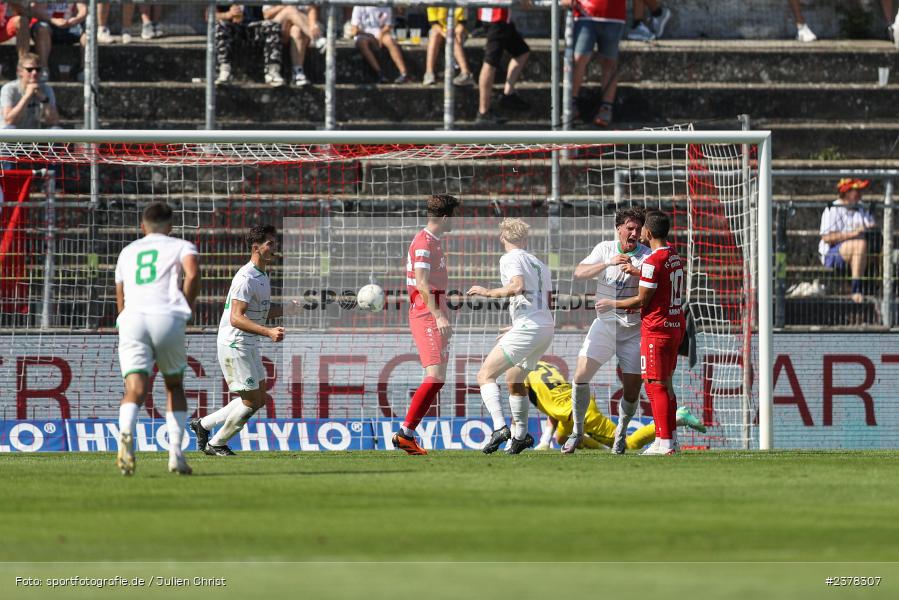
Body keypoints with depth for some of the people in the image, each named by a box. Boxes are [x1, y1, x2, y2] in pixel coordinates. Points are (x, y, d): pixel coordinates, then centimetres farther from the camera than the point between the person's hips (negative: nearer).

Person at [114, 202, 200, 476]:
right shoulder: (181, 246, 17)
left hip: (131, 320, 1)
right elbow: (192, 273, -5)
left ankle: (126, 432, -42)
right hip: (167, 317, -1)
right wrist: (186, 310, 6)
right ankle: (175, 452, 8)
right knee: (174, 386, 19)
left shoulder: (127, 252, 29)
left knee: (135, 389, -11)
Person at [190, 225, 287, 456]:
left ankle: (203, 425, 21)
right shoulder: (246, 278, -20)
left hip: (250, 346, 10)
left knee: (259, 399, 12)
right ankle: (216, 444, 11)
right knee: (251, 401, -6)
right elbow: (236, 318, -27)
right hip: (234, 344, -10)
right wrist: (268, 332, -35)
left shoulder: (262, 276, 12)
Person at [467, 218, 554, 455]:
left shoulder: (510, 259, -3)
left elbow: (518, 286, -22)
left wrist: (489, 292, -10)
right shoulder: (539, 264, 21)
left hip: (527, 327, -8)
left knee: (485, 375, -7)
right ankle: (520, 435, 29)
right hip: (547, 328, 8)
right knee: (514, 379, 26)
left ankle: (500, 427, -24)